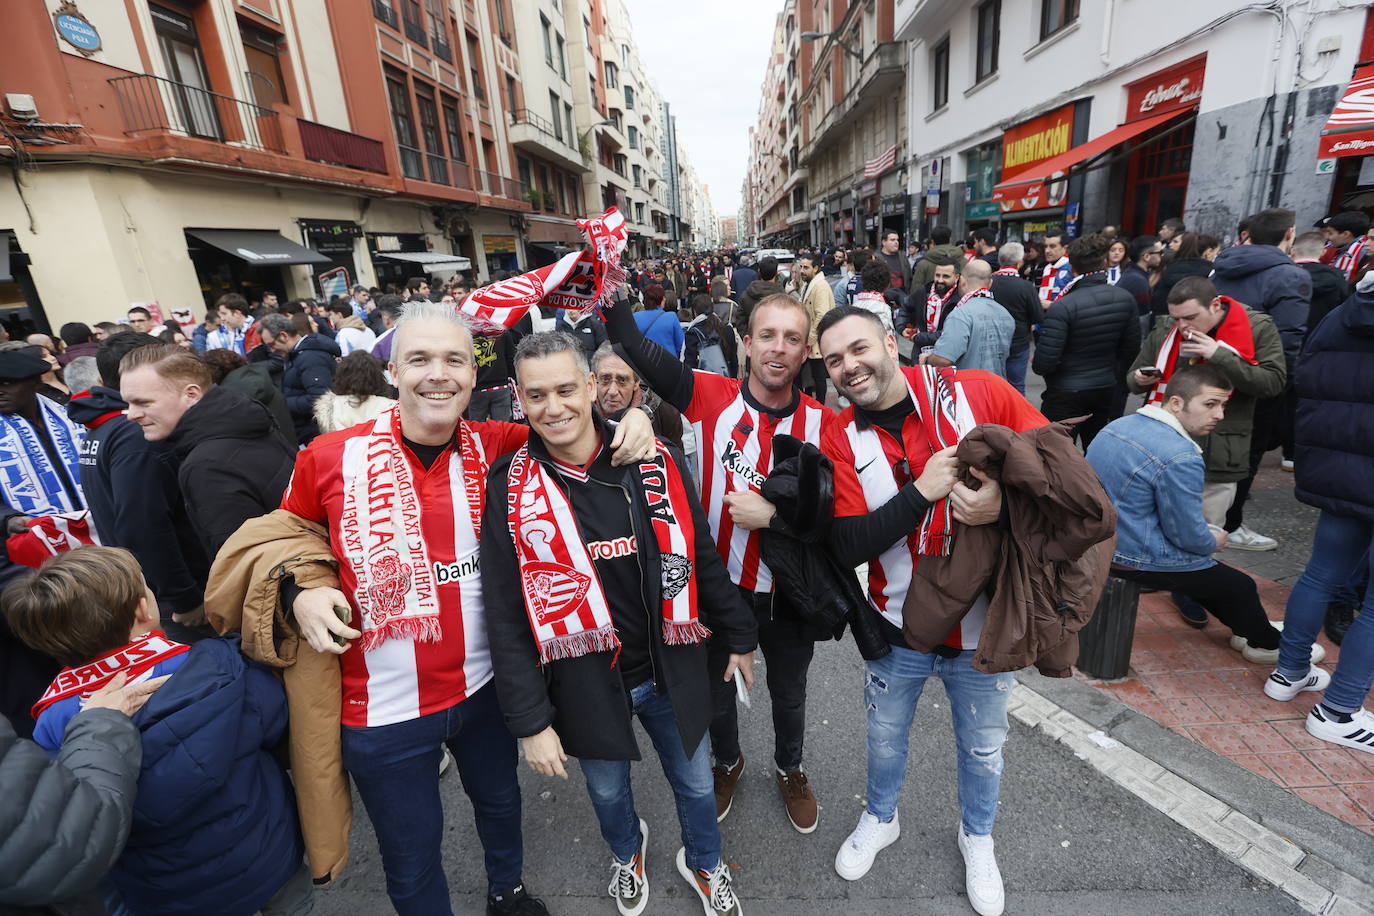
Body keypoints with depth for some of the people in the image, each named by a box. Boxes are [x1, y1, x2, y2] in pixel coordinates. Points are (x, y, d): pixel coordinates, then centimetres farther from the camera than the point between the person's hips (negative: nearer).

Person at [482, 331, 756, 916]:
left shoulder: (655, 463, -11)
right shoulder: (510, 490, -13)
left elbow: (702, 556, -1)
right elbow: (506, 618, -10)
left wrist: (736, 636, 7)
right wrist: (529, 721, -9)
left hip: (672, 671, 1)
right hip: (585, 685, 0)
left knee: (696, 783, 22)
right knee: (608, 790, 25)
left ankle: (703, 863, 55)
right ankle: (627, 851, 61)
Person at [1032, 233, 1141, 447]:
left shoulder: (1062, 307, -21)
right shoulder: (1125, 299, -2)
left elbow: (1045, 362, -22)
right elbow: (1132, 348, 7)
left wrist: (1036, 365, 1)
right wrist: (1115, 376, 21)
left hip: (1065, 393, -6)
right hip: (1106, 389, 6)